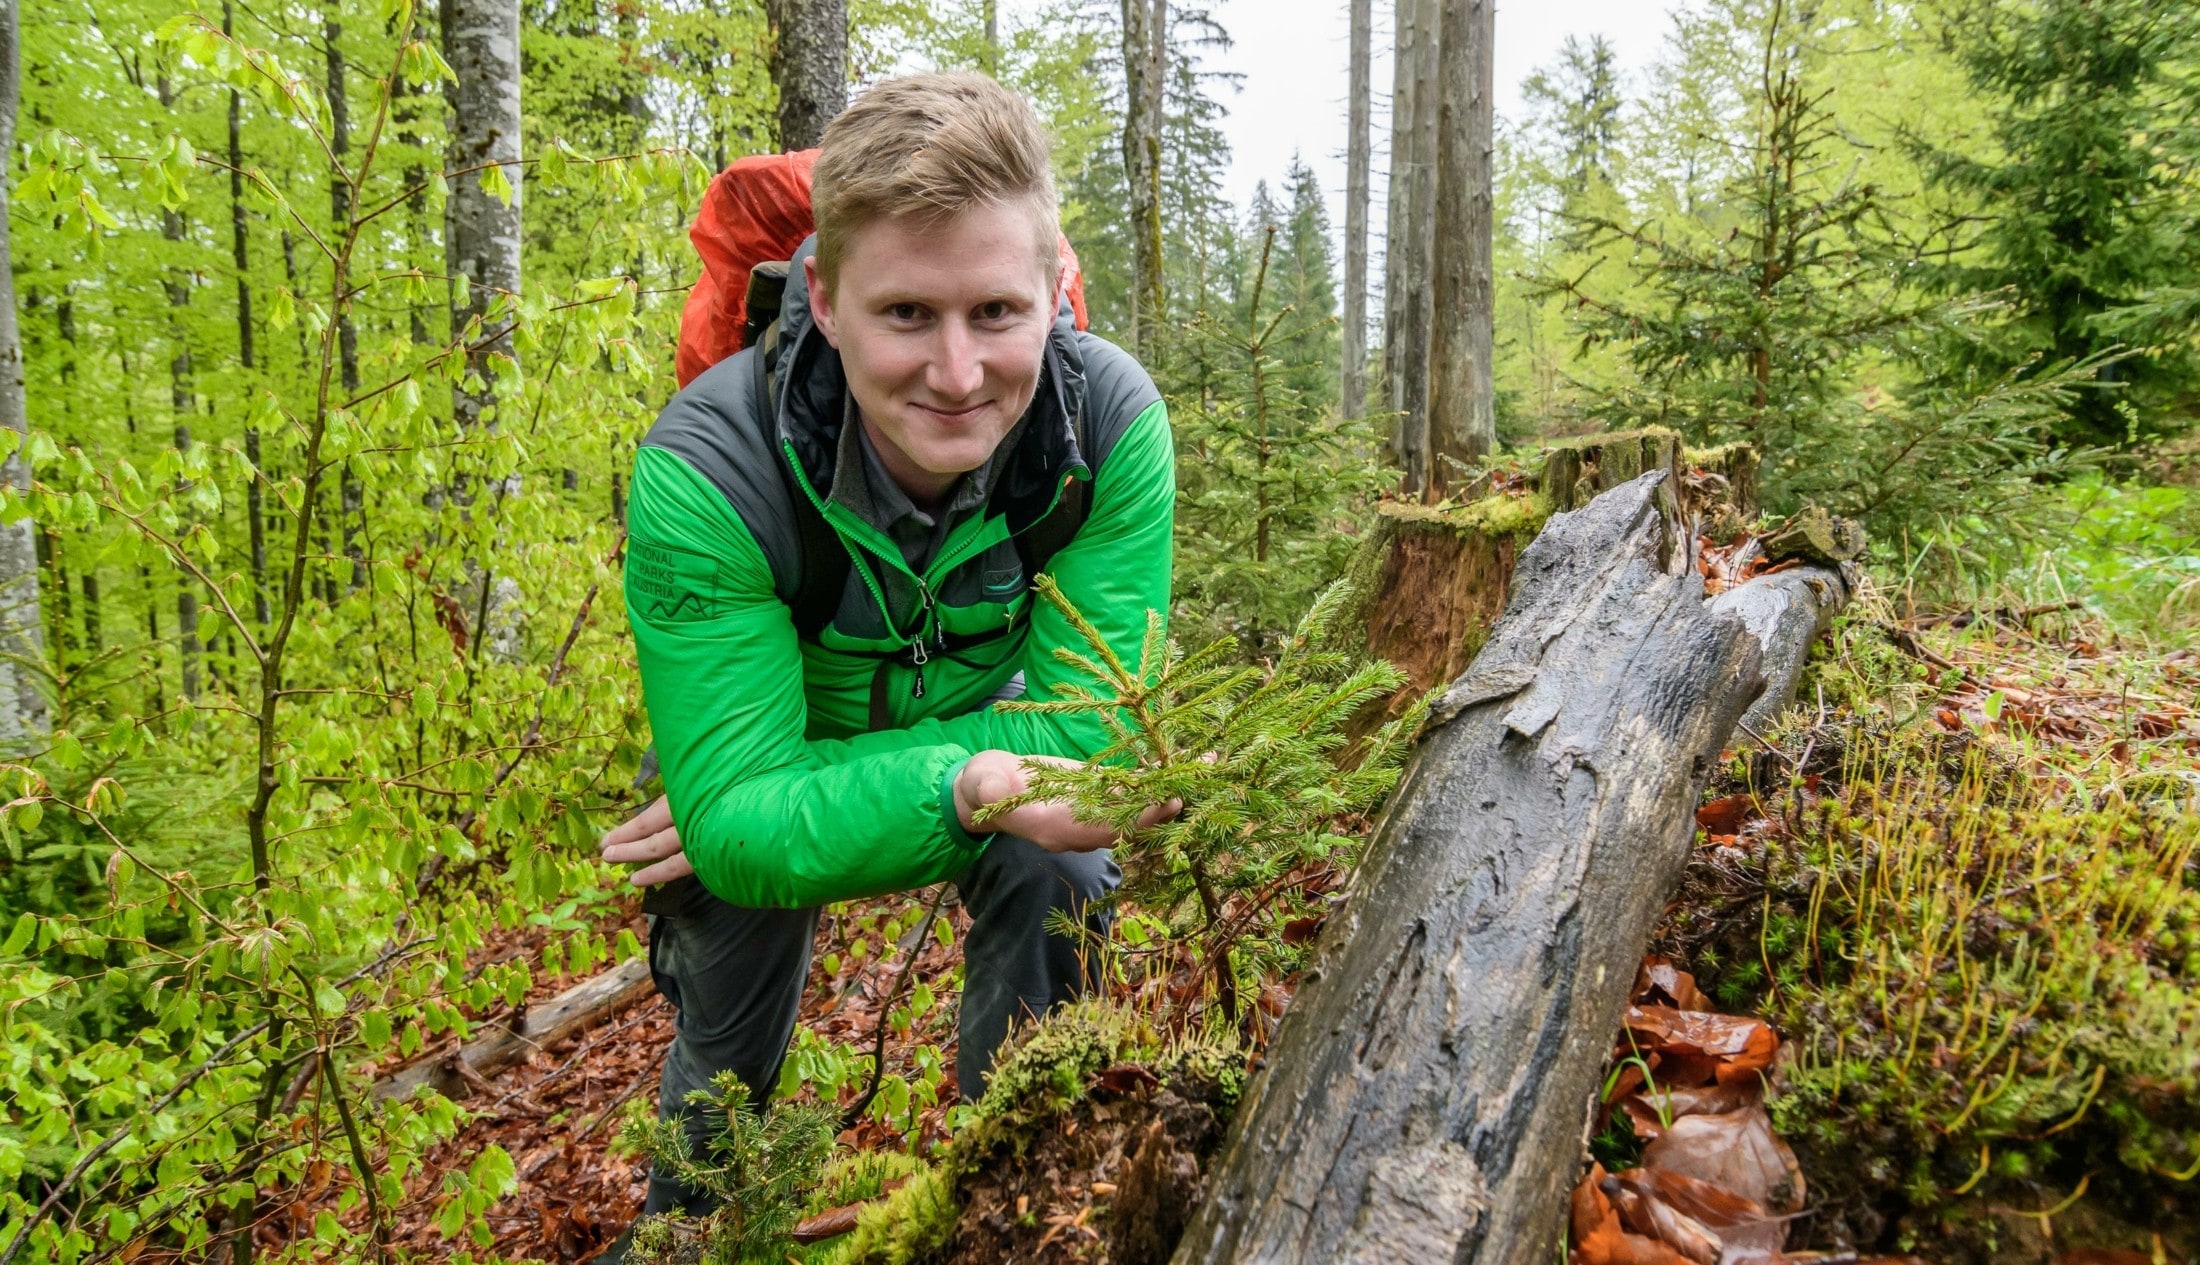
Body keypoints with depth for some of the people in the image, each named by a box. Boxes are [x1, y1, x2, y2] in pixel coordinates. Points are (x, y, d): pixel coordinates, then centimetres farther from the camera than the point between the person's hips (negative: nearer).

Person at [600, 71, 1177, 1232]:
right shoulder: (705, 472, -37)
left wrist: (772, 806, -33)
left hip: (979, 717, 1)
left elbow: (1085, 722, -30)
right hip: (753, 730, -1)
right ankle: (682, 1215, 41)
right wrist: (964, 789, -54)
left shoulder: (1112, 423, -33)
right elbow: (732, 814, -36)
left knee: (1058, 881, -23)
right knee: (726, 1053, 4)